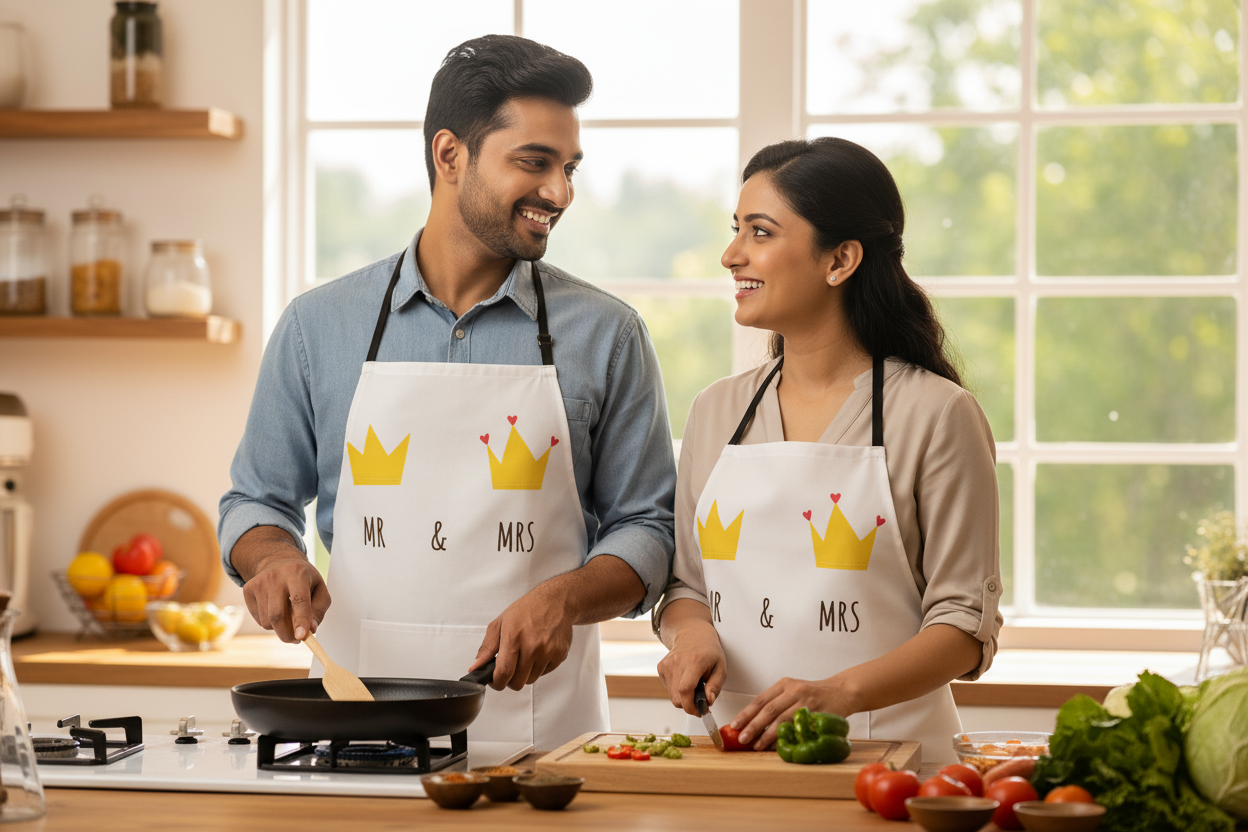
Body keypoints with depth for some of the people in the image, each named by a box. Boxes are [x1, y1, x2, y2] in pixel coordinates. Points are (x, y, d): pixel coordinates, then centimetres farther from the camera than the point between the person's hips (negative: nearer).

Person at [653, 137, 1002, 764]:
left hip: (884, 746, -4)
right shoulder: (715, 412, 14)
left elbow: (965, 624, -3)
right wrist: (692, 633, -1)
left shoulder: (937, 415, -1)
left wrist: (839, 694, -18)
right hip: (733, 750, 4)